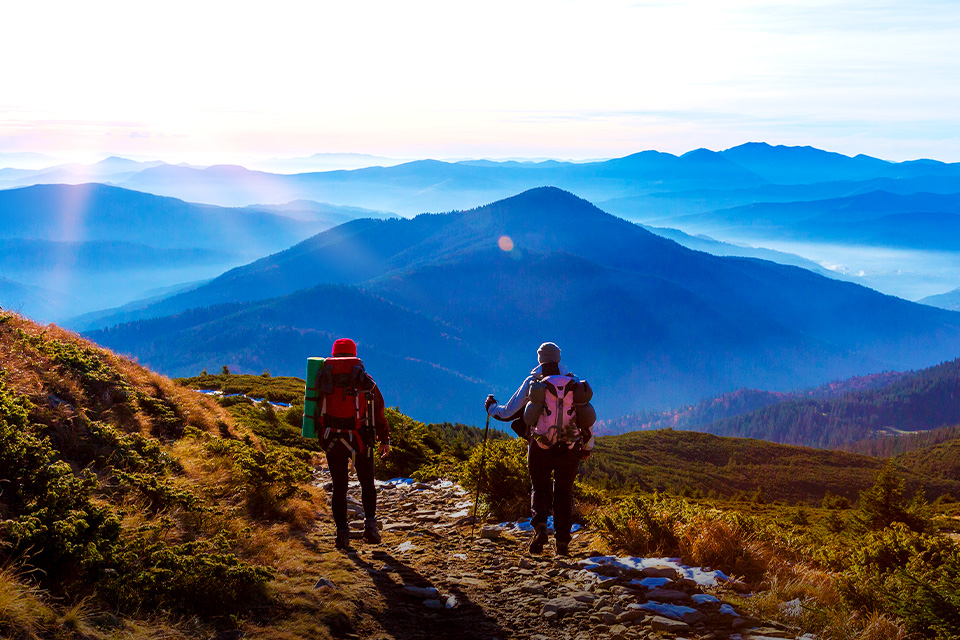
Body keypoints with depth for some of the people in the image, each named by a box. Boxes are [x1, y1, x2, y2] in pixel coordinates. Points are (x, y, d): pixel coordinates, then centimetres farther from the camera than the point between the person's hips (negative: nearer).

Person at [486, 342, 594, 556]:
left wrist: (492, 407, 27)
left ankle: (540, 525, -13)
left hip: (539, 447, -1)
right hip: (569, 449, 1)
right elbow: (587, 417, 7)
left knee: (540, 489, 14)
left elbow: (509, 412, 6)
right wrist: (587, 446, 20)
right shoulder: (574, 382, 5)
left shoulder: (532, 382, 1)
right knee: (564, 492, 15)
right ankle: (562, 542, 9)